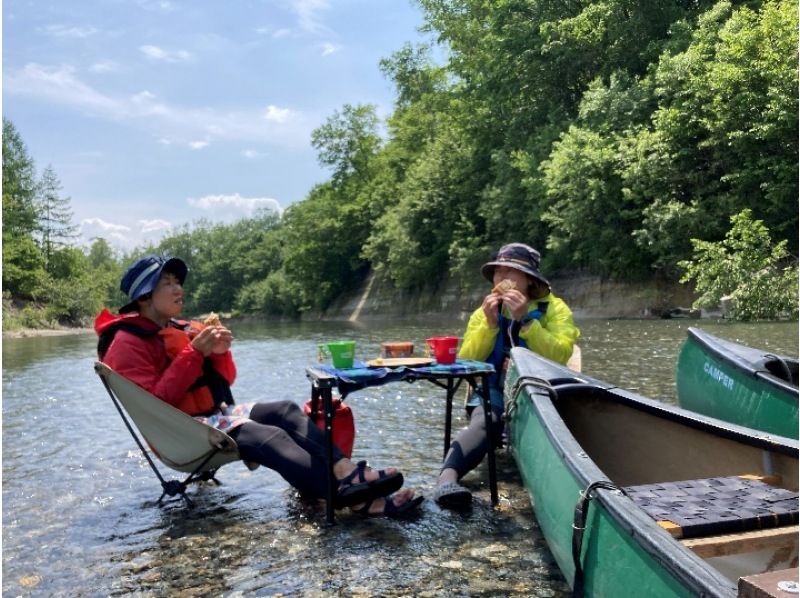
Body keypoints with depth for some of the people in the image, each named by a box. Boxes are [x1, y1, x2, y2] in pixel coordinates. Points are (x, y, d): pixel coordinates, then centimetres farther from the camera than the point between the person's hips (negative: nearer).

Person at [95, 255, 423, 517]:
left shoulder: (184, 329, 18)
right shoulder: (128, 343, -6)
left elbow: (226, 380, 16)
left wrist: (219, 352, -5)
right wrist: (194, 354, -21)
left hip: (218, 415, 8)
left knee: (285, 410, -19)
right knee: (270, 438, -31)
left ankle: (350, 475, -39)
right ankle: (354, 499, -47)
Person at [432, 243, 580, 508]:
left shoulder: (554, 308, 2)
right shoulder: (484, 312, 10)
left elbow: (559, 356, -15)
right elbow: (466, 362, 0)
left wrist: (525, 320, -21)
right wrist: (490, 324, -11)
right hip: (494, 392, 0)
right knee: (485, 421, -33)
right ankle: (447, 476, -51)